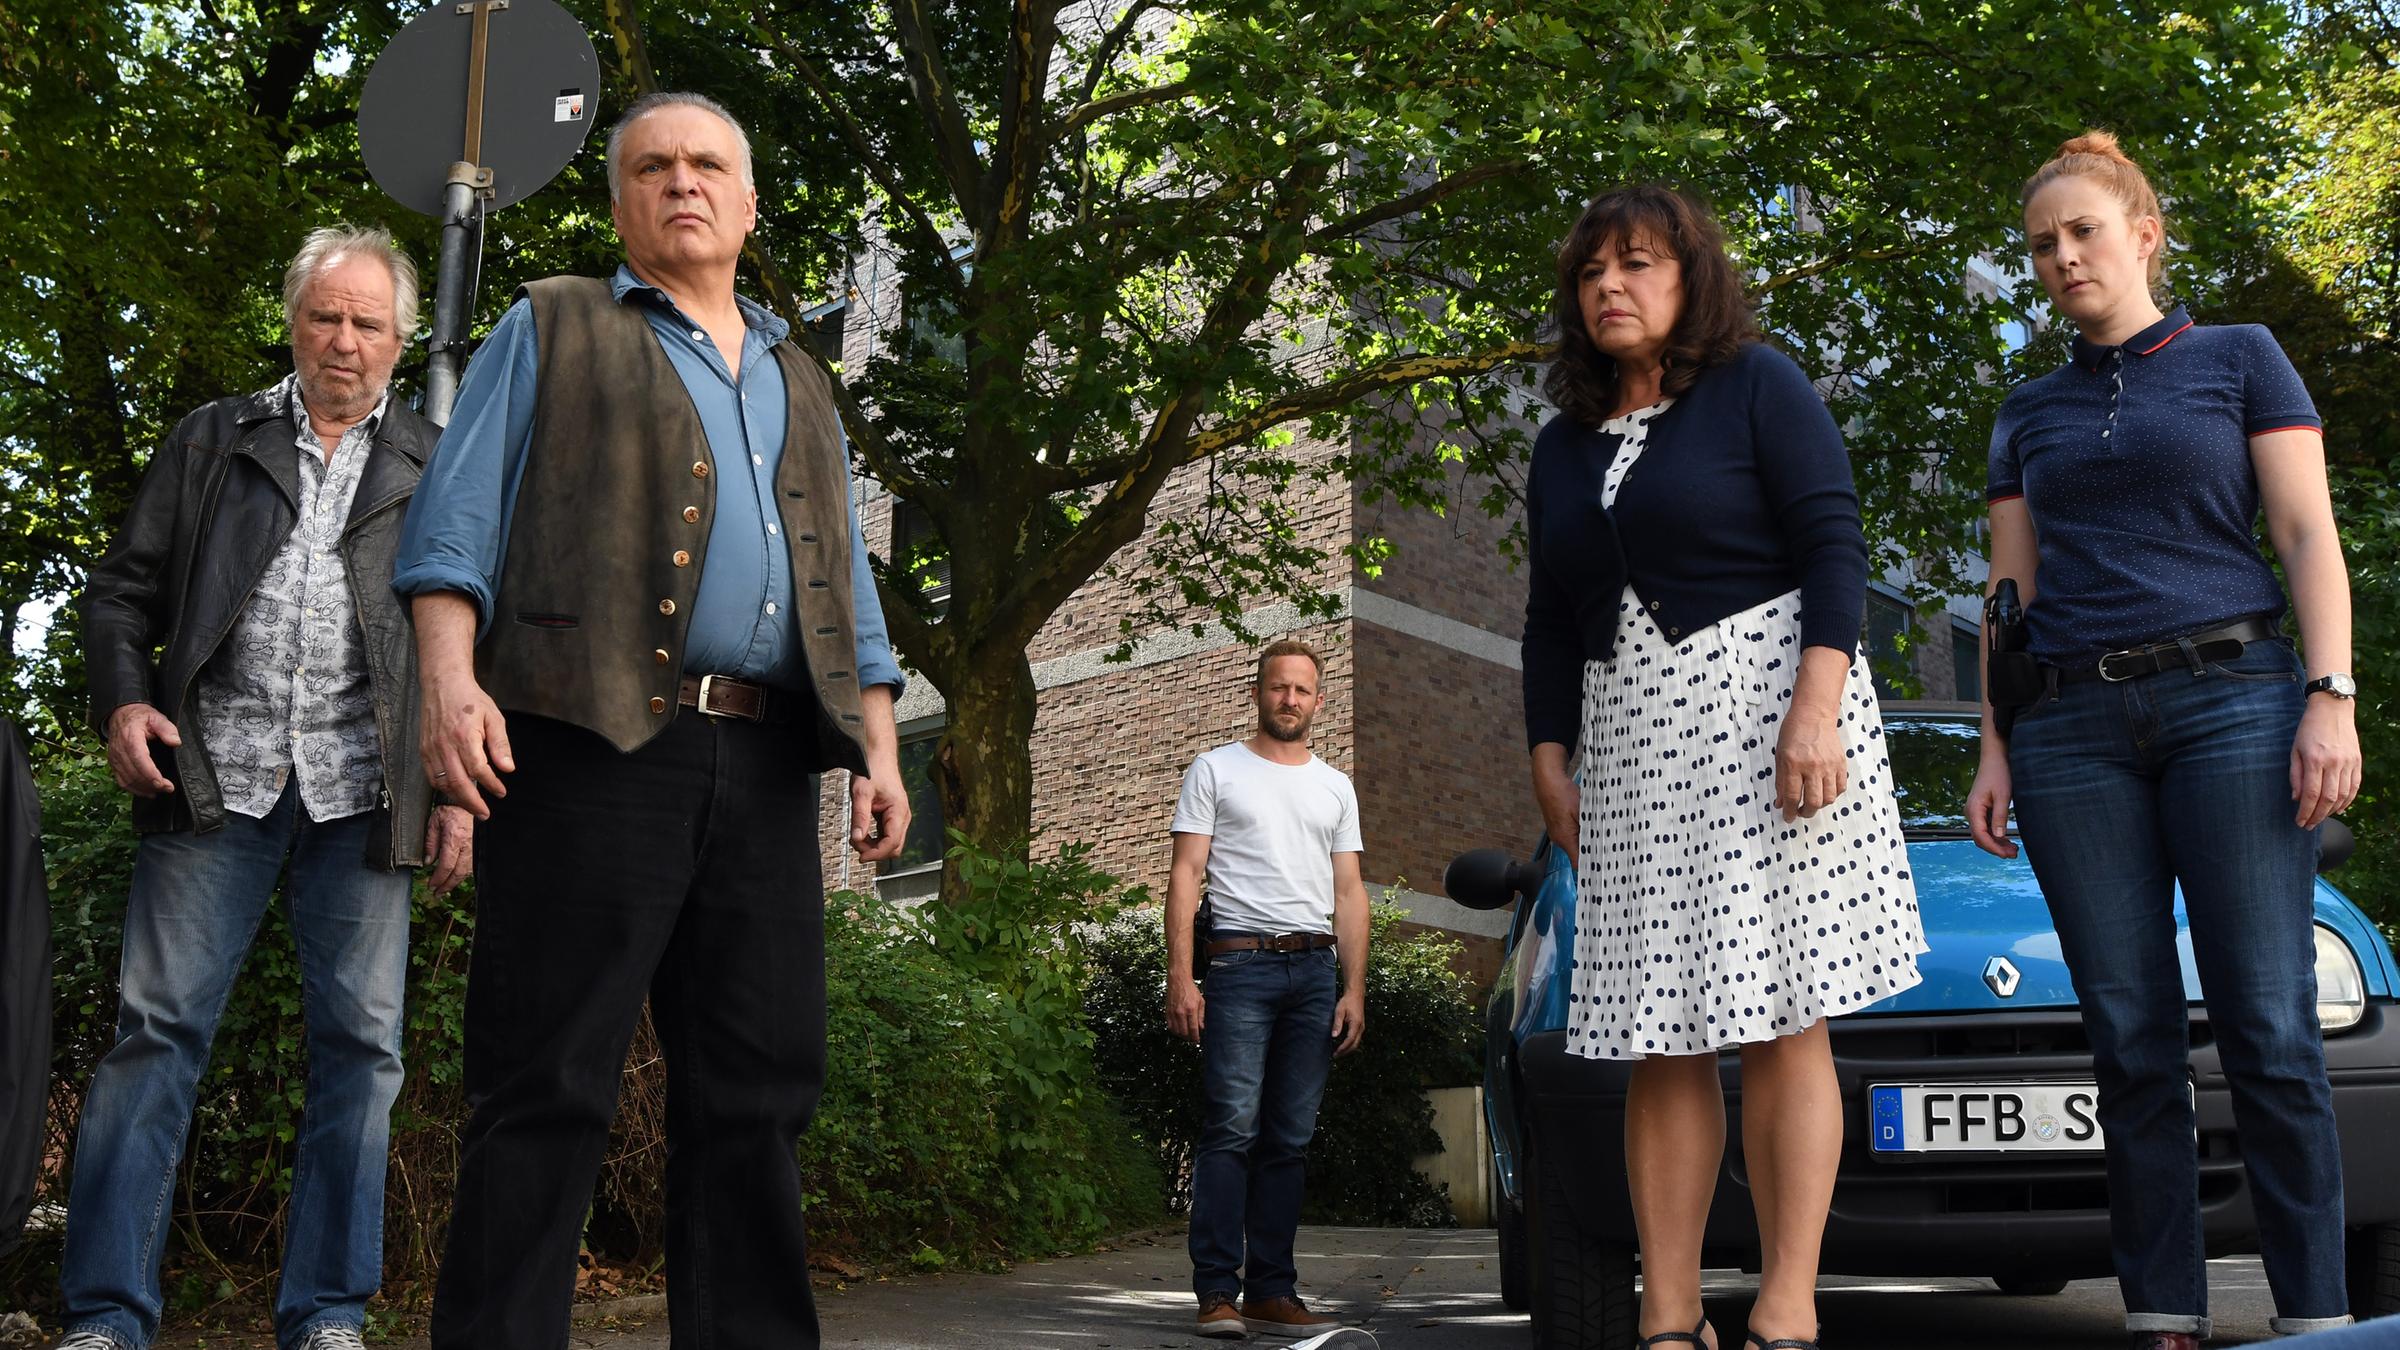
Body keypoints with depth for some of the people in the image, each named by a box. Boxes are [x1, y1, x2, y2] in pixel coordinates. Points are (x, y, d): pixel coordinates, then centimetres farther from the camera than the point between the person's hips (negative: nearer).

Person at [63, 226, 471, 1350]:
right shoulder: (210, 442, 15)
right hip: (213, 781, 0)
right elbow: (123, 587, 14)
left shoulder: (437, 469, 14)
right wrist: (121, 699, -4)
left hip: (361, 792, 0)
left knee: (358, 1045, 0)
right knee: (157, 1032, -4)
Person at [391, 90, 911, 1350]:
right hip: (595, 740, -5)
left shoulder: (799, 386, 27)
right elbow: (458, 517, 3)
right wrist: (450, 679, -13)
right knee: (549, 1081, -7)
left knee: (760, 1083, 3)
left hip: (763, 769, 5)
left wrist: (879, 746, 11)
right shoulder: (552, 331, 14)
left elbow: (847, 590, 25)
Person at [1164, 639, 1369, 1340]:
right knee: (1232, 1129, -12)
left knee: (1290, 1138, 3)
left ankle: (1271, 1292, 6)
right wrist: (1180, 977, -9)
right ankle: (1217, 1293, -12)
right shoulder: (1216, 770, 8)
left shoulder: (1335, 788, 19)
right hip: (1241, 964, -4)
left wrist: (1353, 988, 7)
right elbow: (1187, 876, 1)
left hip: (1315, 968, 4)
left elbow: (1349, 893, 17)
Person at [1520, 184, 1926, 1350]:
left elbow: (1833, 546, -6)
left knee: (1778, 1022, -6)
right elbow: (1550, 620, 20)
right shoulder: (1564, 443, 19)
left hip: (1764, 709, -5)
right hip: (1629, 740, 5)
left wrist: (1817, 709, -17)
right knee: (1658, 1041, 0)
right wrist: (1549, 757, 11)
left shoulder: (1758, 387, 3)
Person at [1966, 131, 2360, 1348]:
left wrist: (2331, 697, -9)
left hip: (2228, 695, -3)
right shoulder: (2030, 412, 19)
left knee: (2266, 1028, -9)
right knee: (2132, 1038, 0)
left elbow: (2309, 536, 2)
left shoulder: (2239, 359, 10)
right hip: (2074, 724, 3)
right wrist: (1995, 748, 9)